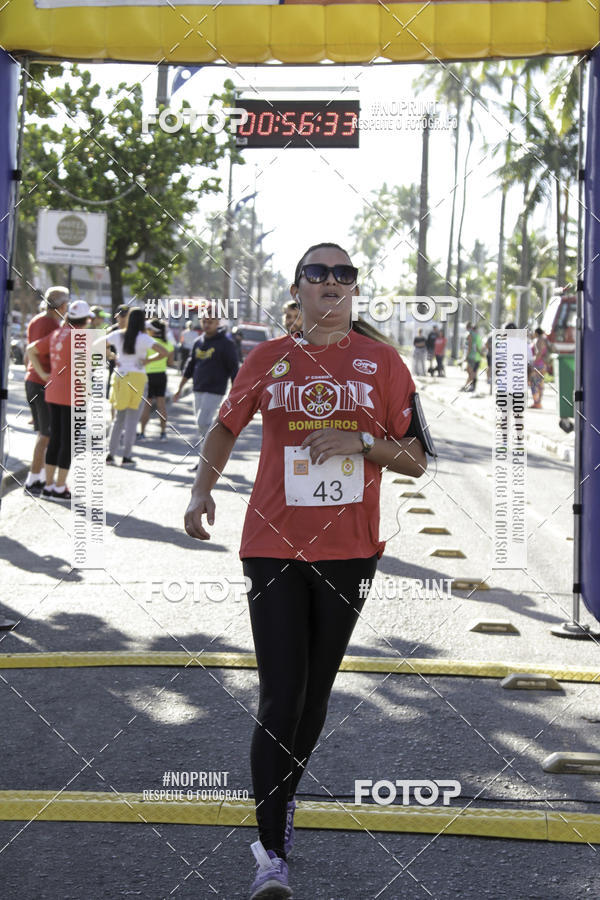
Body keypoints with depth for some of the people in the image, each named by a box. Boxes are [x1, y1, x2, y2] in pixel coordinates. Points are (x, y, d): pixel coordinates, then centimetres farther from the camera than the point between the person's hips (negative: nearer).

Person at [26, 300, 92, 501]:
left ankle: (48, 486, 14)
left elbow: (31, 350, 11)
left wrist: (43, 374, 9)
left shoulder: (57, 333, 9)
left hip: (53, 392, 8)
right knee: (68, 442, 0)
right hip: (71, 395, -7)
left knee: (55, 439, 13)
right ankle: (59, 488, 2)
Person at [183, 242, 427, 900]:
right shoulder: (268, 359, 5)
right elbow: (226, 427, 20)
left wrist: (362, 440, -14)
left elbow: (416, 461, 4)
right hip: (274, 545, -1)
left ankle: (281, 802, 36)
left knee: (315, 691, 12)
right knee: (280, 697, -8)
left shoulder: (381, 361, 3)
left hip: (349, 549, 1)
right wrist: (202, 490, 5)